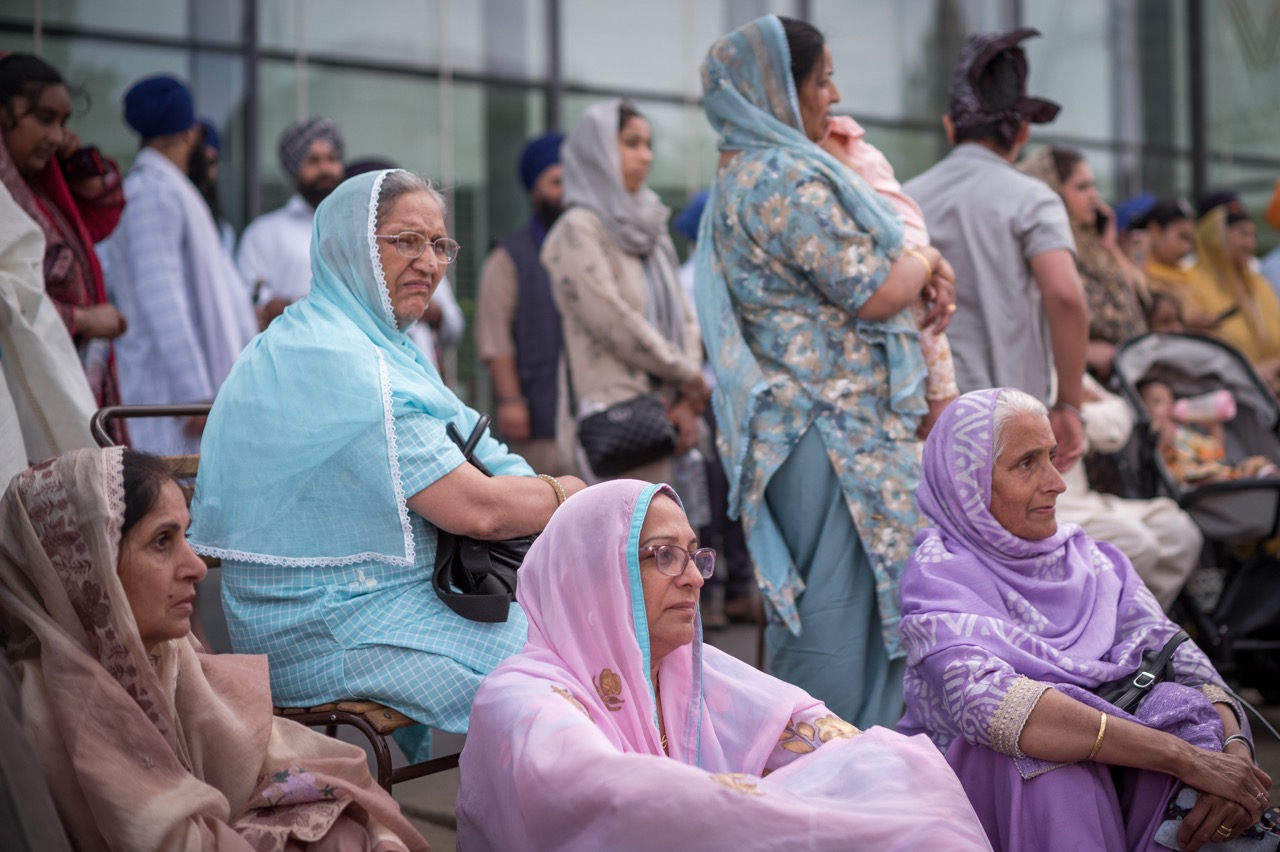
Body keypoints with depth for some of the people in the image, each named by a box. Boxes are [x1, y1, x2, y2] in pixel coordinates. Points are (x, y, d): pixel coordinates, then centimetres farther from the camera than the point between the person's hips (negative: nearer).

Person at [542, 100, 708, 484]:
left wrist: (688, 399, -1)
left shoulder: (648, 226, 18)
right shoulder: (579, 229, -5)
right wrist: (689, 378, -5)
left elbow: (682, 314, 13)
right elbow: (613, 322, -13)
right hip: (614, 411, -7)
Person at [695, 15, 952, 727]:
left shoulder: (745, 174, 17)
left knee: (810, 598, 15)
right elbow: (875, 293, -17)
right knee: (838, 600, -5)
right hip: (833, 423, -10)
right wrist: (927, 261, 3)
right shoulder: (792, 179, -16)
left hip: (793, 419, 11)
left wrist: (916, 269, 7)